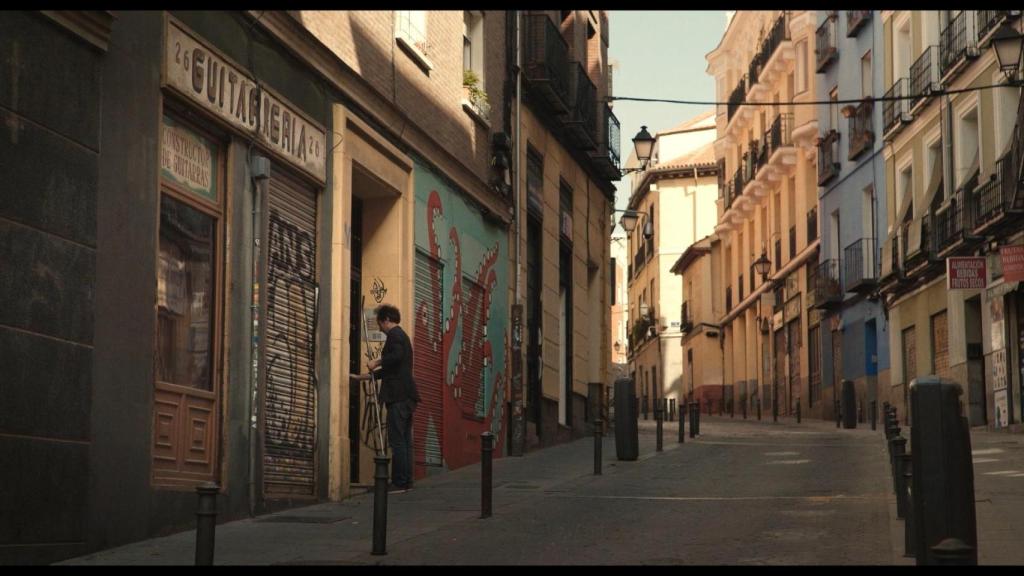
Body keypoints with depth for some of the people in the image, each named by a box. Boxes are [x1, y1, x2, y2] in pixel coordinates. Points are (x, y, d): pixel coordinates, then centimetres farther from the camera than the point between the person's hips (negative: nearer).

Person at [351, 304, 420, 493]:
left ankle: (399, 482, -10)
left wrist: (377, 361, -11)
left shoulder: (395, 334, -5)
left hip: (398, 396, -10)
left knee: (397, 440, -9)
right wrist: (362, 377, 33)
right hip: (407, 396, 10)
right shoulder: (402, 336, 26)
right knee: (405, 440, 10)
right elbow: (389, 371, 31)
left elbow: (396, 356, -26)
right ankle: (406, 481, 11)